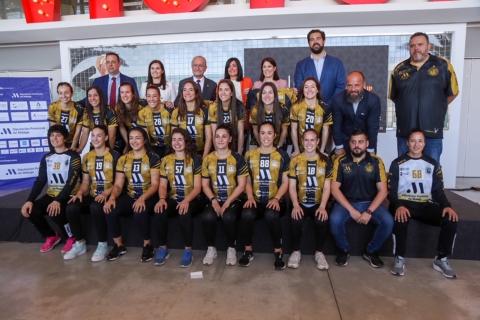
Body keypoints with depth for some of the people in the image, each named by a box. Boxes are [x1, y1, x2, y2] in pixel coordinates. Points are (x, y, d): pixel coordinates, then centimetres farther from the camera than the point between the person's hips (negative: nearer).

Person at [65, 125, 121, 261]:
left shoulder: (115, 156, -6)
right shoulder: (87, 157, 12)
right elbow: (85, 181, 14)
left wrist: (106, 193, -23)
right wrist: (80, 192, -6)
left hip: (108, 196, -5)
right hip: (92, 195, 5)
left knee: (96, 208, -36)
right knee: (71, 207, -21)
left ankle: (103, 245, -15)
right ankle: (80, 243, -1)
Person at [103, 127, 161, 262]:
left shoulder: (153, 158, -5)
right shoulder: (123, 159, 7)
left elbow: (155, 184, -12)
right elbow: (118, 185, 3)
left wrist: (142, 198, -29)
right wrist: (112, 197, -18)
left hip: (148, 197, -4)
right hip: (129, 197, 4)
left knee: (140, 212, -36)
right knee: (109, 210, -23)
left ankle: (148, 245, -10)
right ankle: (119, 245, -1)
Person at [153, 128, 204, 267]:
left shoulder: (195, 159, -3)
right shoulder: (166, 160, 8)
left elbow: (197, 187, -8)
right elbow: (163, 185, 5)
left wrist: (186, 200, -26)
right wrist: (162, 199, -17)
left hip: (192, 200, -3)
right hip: (172, 200, 3)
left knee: (185, 213, -35)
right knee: (159, 211, -28)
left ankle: (188, 250, -15)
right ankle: (163, 248, -7)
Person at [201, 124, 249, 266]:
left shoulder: (237, 158, -2)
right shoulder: (208, 159, 5)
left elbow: (242, 185, -5)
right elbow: (205, 185, 6)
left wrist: (227, 202, -15)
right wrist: (213, 200, -11)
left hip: (234, 200, -2)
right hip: (215, 200, 2)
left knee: (228, 217, -33)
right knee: (207, 217, -29)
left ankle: (232, 249, -6)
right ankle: (211, 248, -2)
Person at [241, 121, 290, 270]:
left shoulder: (282, 155, 5)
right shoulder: (249, 155, 10)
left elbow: (285, 182, 3)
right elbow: (247, 181, 10)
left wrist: (276, 198, -13)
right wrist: (250, 197, -7)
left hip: (276, 201, -1)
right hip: (256, 201, 2)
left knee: (271, 215, -35)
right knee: (247, 214, -31)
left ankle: (278, 252, -11)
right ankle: (248, 250, -6)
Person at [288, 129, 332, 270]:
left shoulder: (325, 161, 3)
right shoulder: (295, 161, 2)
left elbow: (327, 187, -1)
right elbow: (292, 186, -1)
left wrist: (322, 206, -16)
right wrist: (296, 205, -17)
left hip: (318, 203, 0)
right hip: (300, 203, 0)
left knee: (322, 221, -29)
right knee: (296, 220, -30)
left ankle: (319, 253, -3)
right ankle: (296, 252, -4)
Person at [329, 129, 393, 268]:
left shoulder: (376, 162, 0)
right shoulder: (340, 161, -3)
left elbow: (383, 191, -3)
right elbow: (334, 189, -8)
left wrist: (369, 212, -16)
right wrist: (351, 210, -16)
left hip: (370, 203, 2)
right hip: (346, 203, -1)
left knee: (388, 221, -25)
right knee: (335, 219, -31)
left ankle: (371, 251, 3)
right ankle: (344, 250, 0)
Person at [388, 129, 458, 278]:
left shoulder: (432, 164, 10)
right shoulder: (397, 164, 1)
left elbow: (438, 191, 8)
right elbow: (391, 191, -4)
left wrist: (447, 206, -13)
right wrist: (399, 206, -25)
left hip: (425, 204, 4)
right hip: (403, 203, -3)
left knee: (451, 219, -23)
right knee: (400, 219, -37)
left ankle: (441, 259, -4)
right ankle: (399, 259, -16)